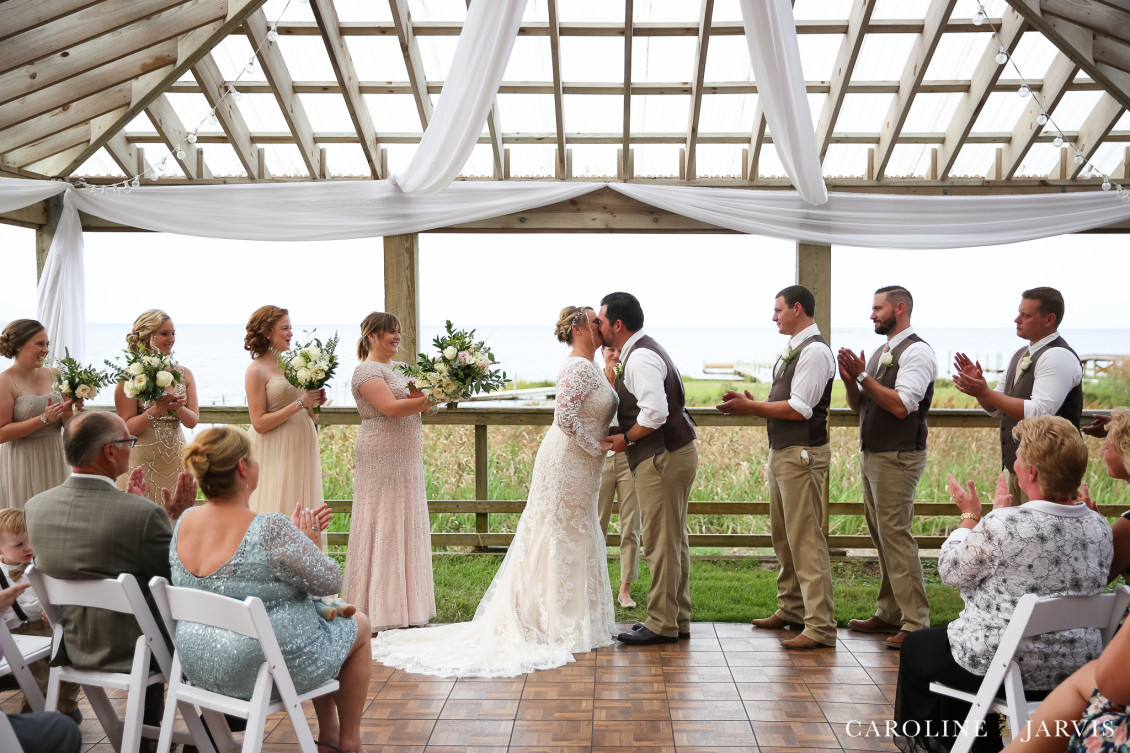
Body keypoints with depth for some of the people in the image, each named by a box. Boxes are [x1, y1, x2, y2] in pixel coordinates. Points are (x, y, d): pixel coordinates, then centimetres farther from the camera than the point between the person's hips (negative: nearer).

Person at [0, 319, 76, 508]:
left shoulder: (50, 376, 7)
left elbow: (64, 423, 15)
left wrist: (67, 413, -7)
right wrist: (44, 419, -19)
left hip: (53, 460, 5)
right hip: (23, 464, -5)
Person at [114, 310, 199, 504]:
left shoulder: (184, 374, 8)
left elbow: (193, 421, 5)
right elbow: (127, 427, -9)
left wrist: (178, 408, -14)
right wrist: (156, 410, -21)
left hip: (176, 458, 4)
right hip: (142, 460, -4)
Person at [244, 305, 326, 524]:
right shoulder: (257, 370, -8)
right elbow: (259, 423, -14)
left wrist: (314, 402, 0)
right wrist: (299, 403, -16)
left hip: (302, 449, 7)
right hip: (276, 455, -7)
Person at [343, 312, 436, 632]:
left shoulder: (398, 368, 17)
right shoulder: (367, 370, -11)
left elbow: (415, 405, 17)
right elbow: (390, 407, -23)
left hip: (406, 458, 9)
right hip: (381, 458, -9)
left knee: (406, 525, 11)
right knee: (383, 525, -4)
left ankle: (403, 604, 18)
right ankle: (380, 609, 3)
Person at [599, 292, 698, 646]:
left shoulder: (640, 358, -17)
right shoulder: (643, 351, 17)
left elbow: (655, 413, -28)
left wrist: (626, 438, -14)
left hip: (663, 458, -11)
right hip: (675, 453, 11)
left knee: (661, 544, -3)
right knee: (673, 541, 15)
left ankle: (661, 624, 5)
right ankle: (677, 619, 23)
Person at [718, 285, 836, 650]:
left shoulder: (814, 350, -14)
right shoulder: (792, 350, 16)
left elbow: (800, 408, -20)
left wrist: (751, 407, -13)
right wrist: (751, 404, 5)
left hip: (802, 454, -10)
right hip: (782, 451, 10)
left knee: (806, 539, -9)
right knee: (782, 536, 17)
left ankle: (820, 627, -5)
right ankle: (791, 609, 29)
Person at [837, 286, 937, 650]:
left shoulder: (916, 351, -11)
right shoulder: (880, 353, 16)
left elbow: (901, 405, -22)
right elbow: (859, 406, 18)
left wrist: (862, 376, -19)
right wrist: (850, 380, 0)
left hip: (898, 458, -9)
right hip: (871, 455, 9)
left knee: (896, 537, -10)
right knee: (881, 537, 13)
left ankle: (915, 623, -5)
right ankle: (889, 614, 21)